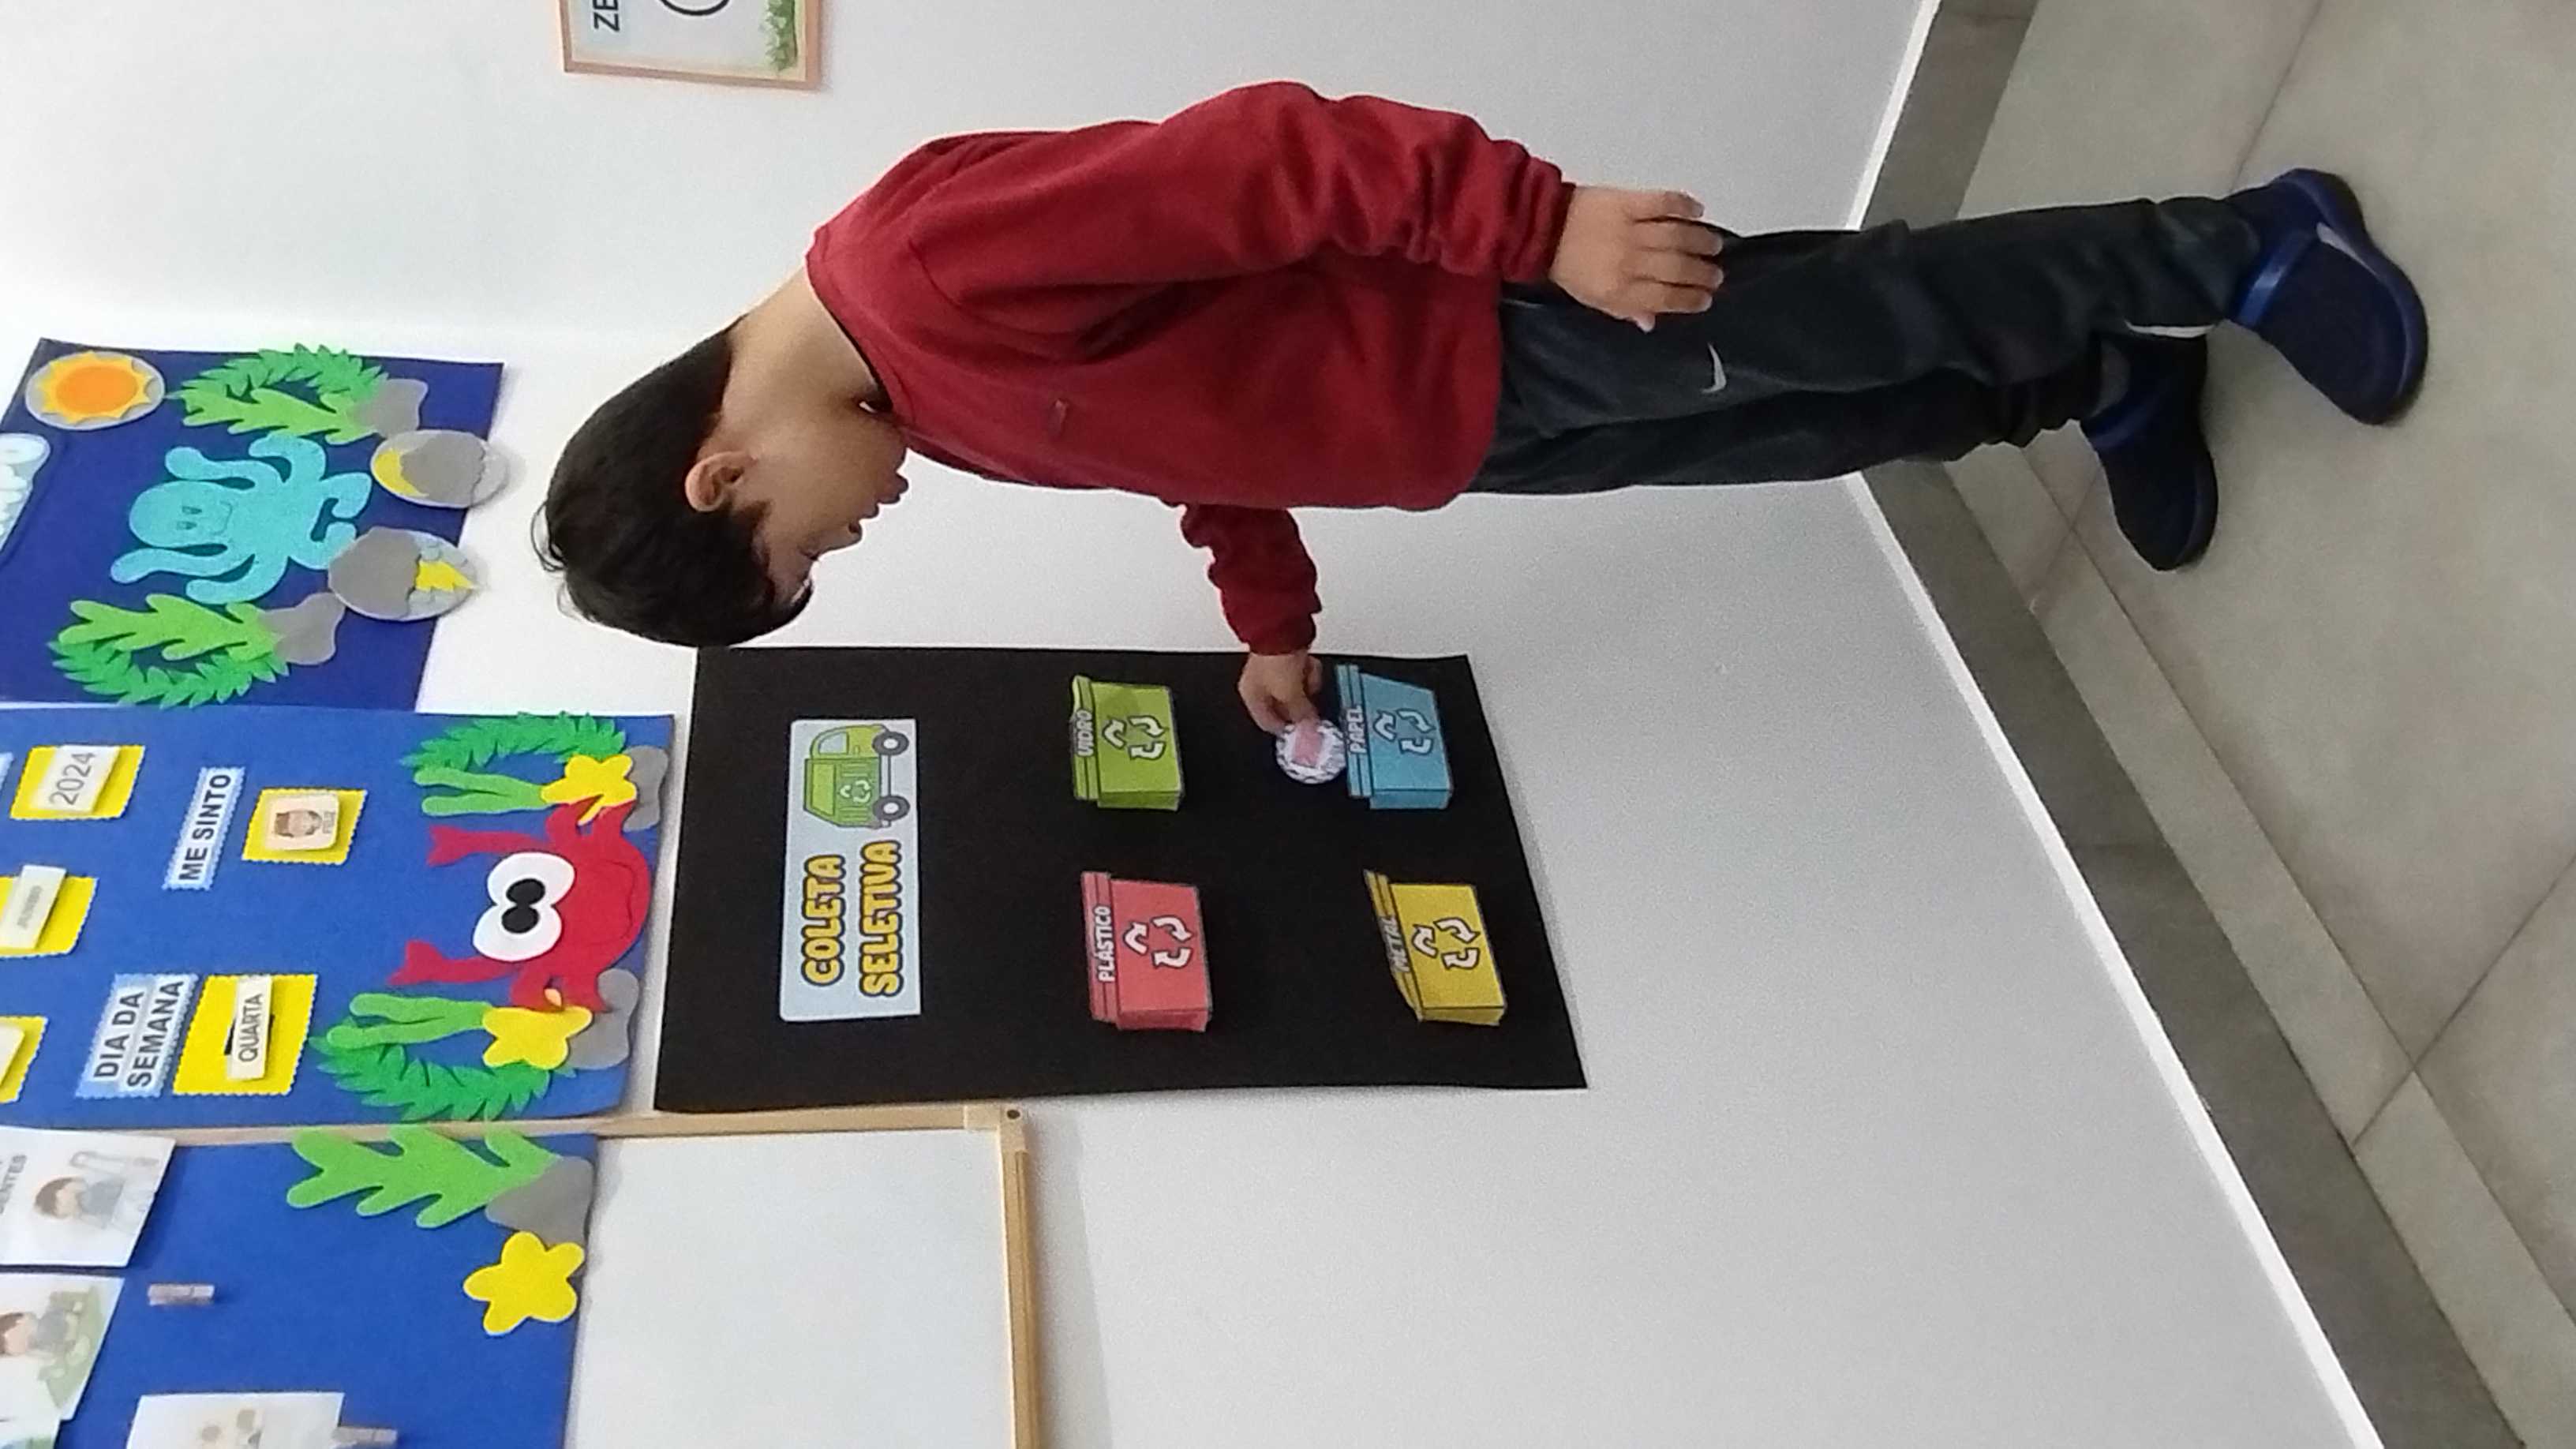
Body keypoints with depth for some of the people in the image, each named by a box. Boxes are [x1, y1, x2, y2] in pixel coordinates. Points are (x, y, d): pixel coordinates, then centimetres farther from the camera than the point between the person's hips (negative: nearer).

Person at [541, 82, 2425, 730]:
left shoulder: (930, 262, -25)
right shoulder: (932, 395, 7)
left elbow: (1256, 154, -29)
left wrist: (1546, 217, -29)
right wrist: (1277, 628, 19)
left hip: (1494, 327, -7)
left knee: (1870, 318, 4)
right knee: (1853, 429, 17)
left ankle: (2242, 249, 22)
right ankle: (2103, 385, 33)